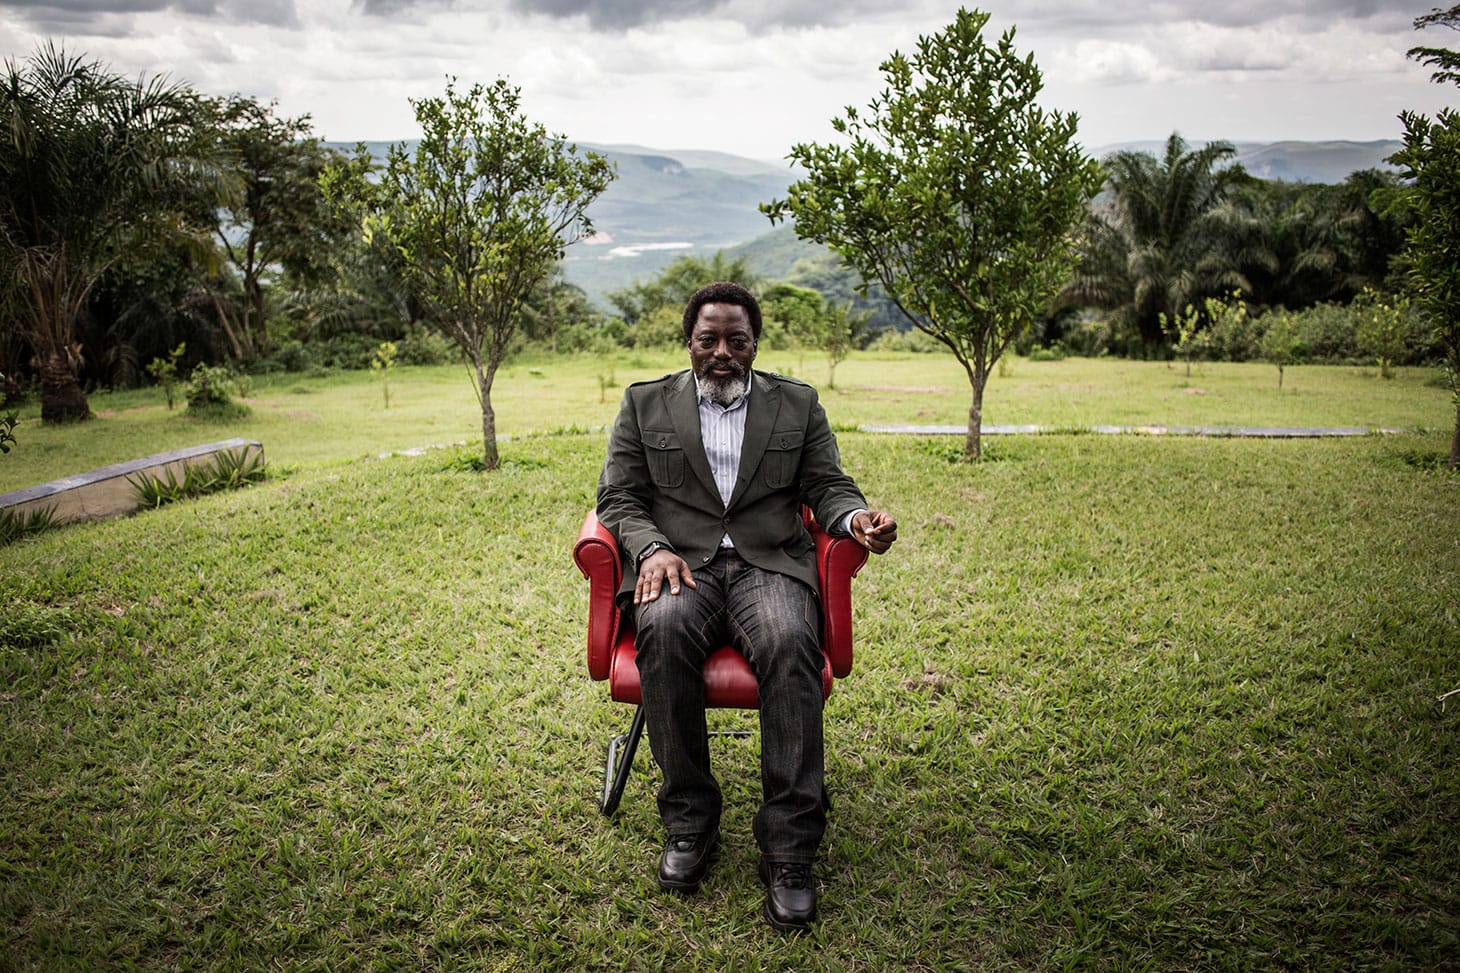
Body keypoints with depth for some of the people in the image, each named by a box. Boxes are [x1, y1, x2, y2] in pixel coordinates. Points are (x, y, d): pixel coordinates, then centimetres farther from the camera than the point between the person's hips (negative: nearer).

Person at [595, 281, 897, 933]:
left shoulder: (797, 404, 17)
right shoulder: (645, 403, 15)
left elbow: (828, 486, 12)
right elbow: (619, 498, 9)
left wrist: (856, 518, -12)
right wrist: (651, 549, -12)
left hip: (768, 563, 0)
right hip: (679, 562, 0)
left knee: (789, 640, -33)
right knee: (664, 629, -35)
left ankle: (788, 849, -27)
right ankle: (689, 822, -19)